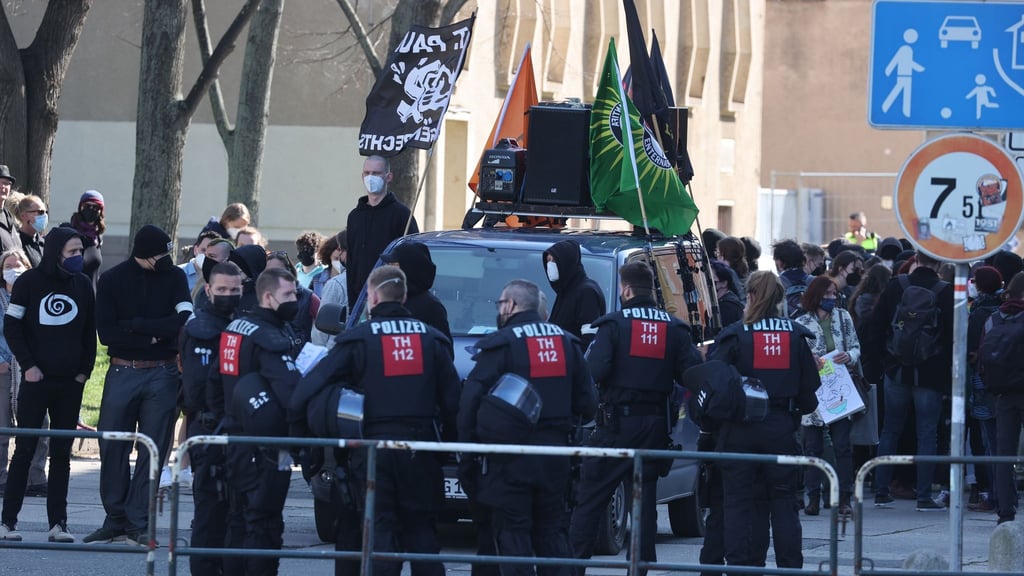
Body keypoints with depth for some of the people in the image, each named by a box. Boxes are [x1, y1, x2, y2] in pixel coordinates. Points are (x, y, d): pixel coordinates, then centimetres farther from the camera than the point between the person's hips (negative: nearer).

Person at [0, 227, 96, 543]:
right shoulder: (30, 282, -3)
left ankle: (58, 523, 5)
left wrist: (85, 370, 3)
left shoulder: (83, 285, 7)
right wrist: (28, 365, -10)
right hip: (37, 380, -3)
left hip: (71, 383, 3)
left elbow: (90, 332, 12)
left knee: (62, 452, 4)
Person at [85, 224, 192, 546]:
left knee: (153, 450, -1)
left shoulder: (174, 277, 4)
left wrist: (133, 325, -13)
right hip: (122, 372, 0)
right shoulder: (112, 280, 1)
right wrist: (153, 335, -10)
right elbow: (106, 333, -7)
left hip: (162, 375, 0)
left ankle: (138, 524, 2)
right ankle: (115, 520, 12)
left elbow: (184, 320, -11)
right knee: (112, 448, 2)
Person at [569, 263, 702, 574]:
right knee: (645, 498, 8)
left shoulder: (614, 324, -8)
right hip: (656, 425, 4)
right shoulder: (674, 329, 4)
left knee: (591, 496, 1)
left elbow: (596, 371, -17)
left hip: (617, 422, -4)